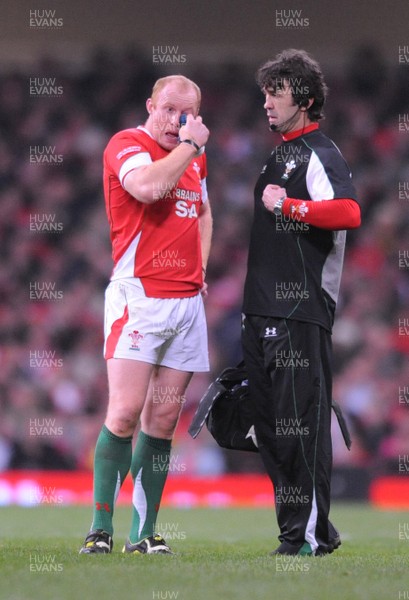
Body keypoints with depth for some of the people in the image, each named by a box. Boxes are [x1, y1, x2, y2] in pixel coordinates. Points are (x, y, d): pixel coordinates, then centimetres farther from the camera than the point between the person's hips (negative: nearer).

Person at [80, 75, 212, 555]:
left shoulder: (196, 155, 17)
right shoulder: (126, 145, -4)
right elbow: (148, 187, -26)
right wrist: (189, 145, -13)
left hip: (187, 300, 6)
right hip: (138, 295, -6)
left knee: (162, 420, 3)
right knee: (125, 412, -14)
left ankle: (144, 533, 6)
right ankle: (100, 529, -9)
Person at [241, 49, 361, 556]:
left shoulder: (319, 154, -8)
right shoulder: (278, 155, 20)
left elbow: (348, 212, -25)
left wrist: (289, 205, -22)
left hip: (301, 311, -10)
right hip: (265, 310, 10)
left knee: (300, 423, -10)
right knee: (270, 424, 10)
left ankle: (310, 533, -7)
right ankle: (298, 528, 16)